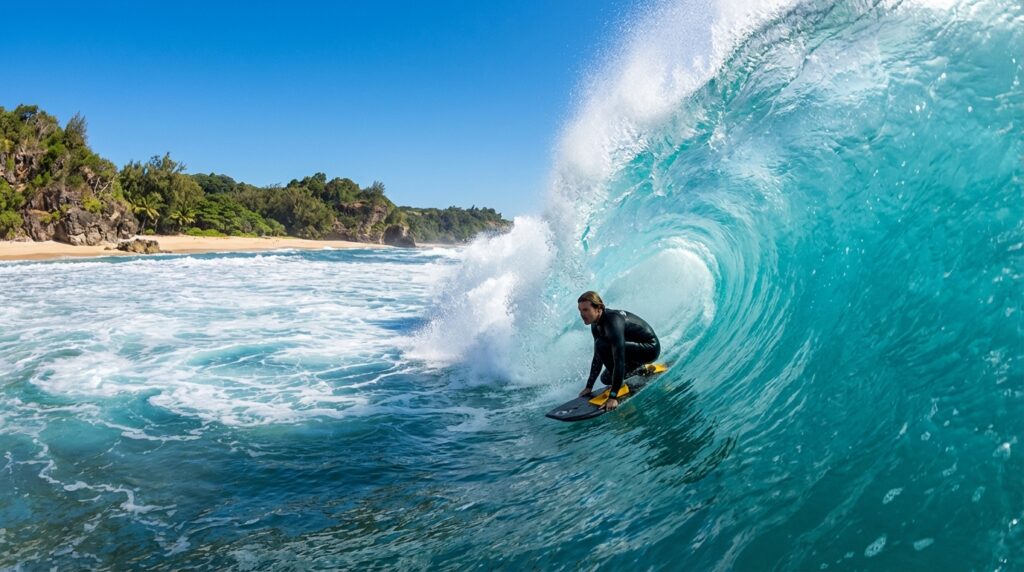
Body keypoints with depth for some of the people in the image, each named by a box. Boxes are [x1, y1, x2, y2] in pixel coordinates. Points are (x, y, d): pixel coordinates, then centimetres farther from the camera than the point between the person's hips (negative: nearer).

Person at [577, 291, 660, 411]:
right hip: (635, 347, 9)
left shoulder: (613, 321, -32)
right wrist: (589, 386, 6)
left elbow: (619, 360, -37)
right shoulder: (596, 324, -4)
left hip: (650, 348, -9)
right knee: (606, 379, 10)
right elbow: (598, 357, 6)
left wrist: (613, 396, -38)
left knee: (602, 345, -28)